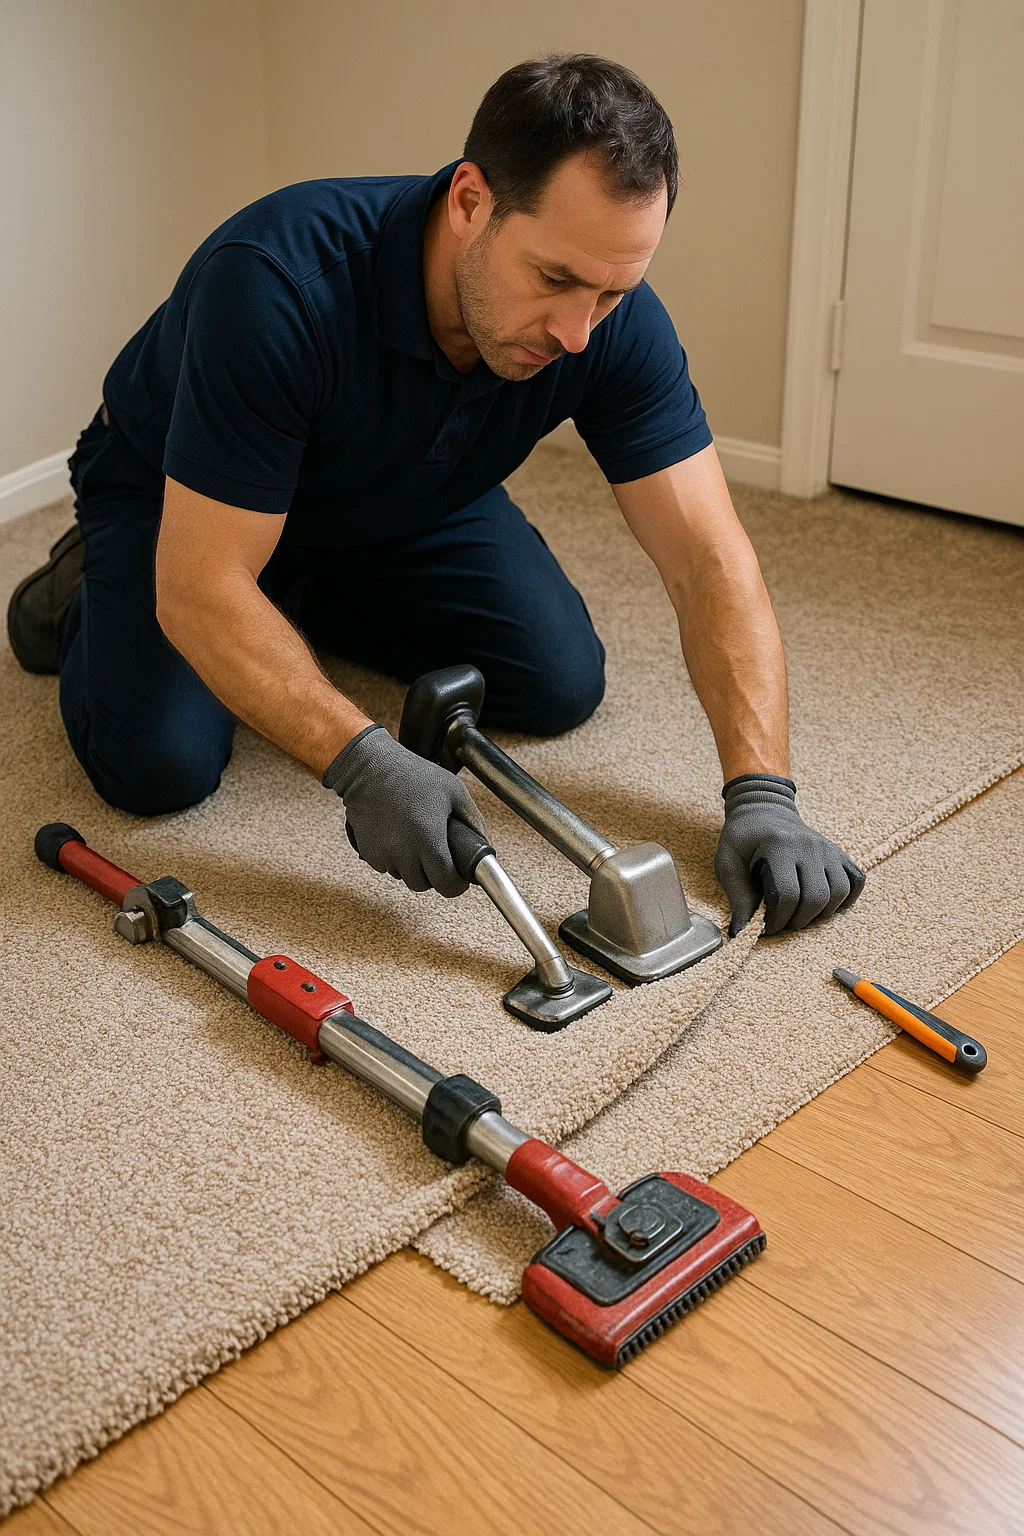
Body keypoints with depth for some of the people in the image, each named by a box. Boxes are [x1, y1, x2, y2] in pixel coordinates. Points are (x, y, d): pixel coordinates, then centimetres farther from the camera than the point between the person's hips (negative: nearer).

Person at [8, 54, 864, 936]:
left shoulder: (614, 321, -27)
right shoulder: (279, 280, -41)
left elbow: (709, 561, -27)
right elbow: (200, 589, -39)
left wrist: (762, 794, -38)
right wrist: (364, 765, -49)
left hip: (406, 501, 5)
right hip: (178, 498, -4)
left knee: (560, 685, -7)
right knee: (160, 763, -23)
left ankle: (317, 600, 18)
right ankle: (86, 590, 12)